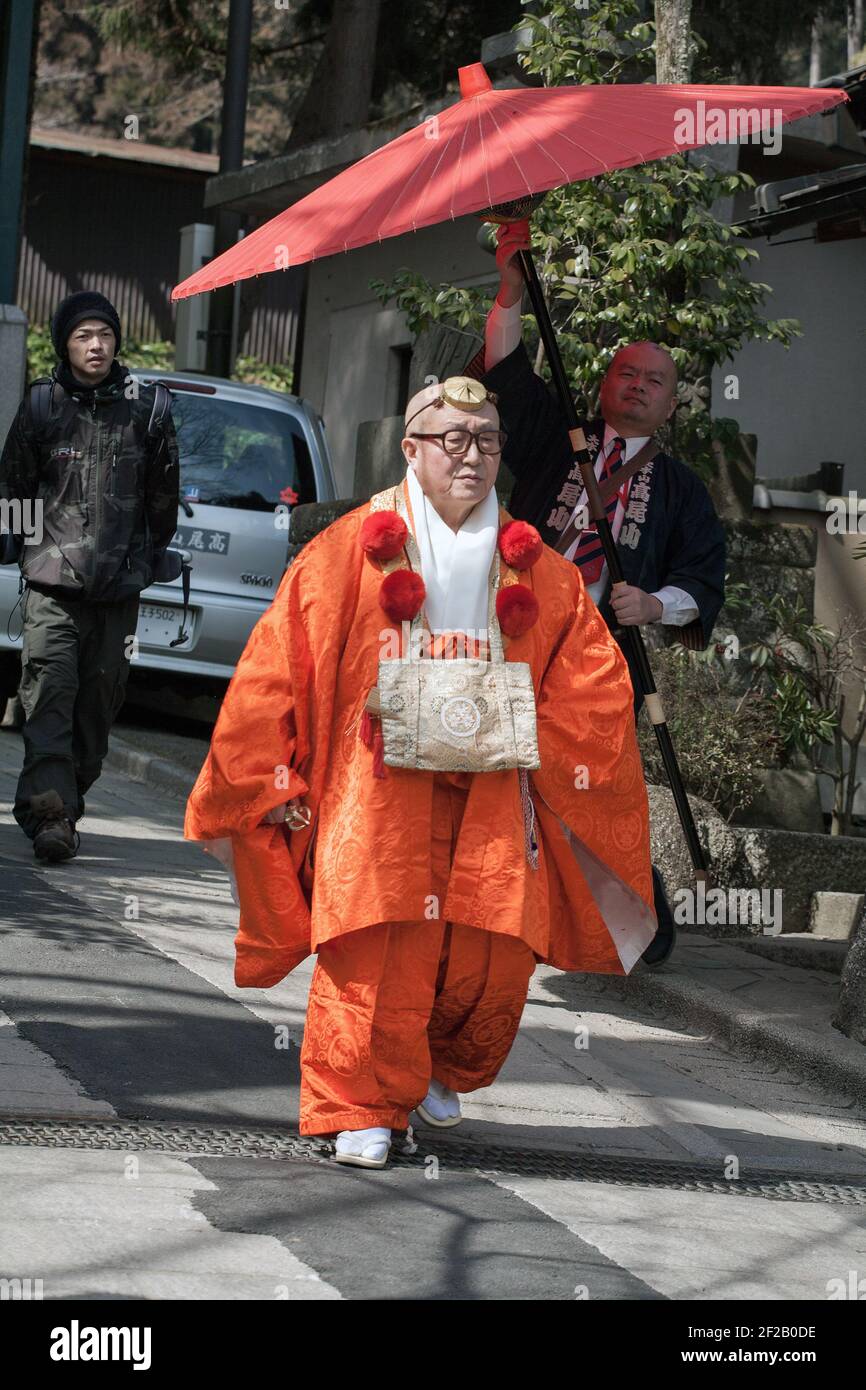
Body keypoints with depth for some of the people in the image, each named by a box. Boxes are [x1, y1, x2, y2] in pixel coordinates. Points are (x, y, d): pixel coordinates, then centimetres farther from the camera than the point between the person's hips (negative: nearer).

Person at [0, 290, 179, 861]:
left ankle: (64, 804, 17)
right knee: (50, 693, -13)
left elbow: (163, 493, 12)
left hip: (119, 585, 2)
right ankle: (49, 811, -19)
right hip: (53, 580, -2)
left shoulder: (148, 407, 4)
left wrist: (149, 558, 15)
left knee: (99, 701, 5)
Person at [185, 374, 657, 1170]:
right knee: (377, 950, -10)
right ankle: (360, 1109, 4)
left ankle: (442, 1073, 26)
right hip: (378, 790, -3)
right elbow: (277, 664, 2)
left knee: (494, 953, -1)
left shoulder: (534, 568, 11)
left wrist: (543, 765, 3)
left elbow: (593, 679, 13)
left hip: (490, 795, 3)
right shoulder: (350, 549, 2)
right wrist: (276, 785, 0)